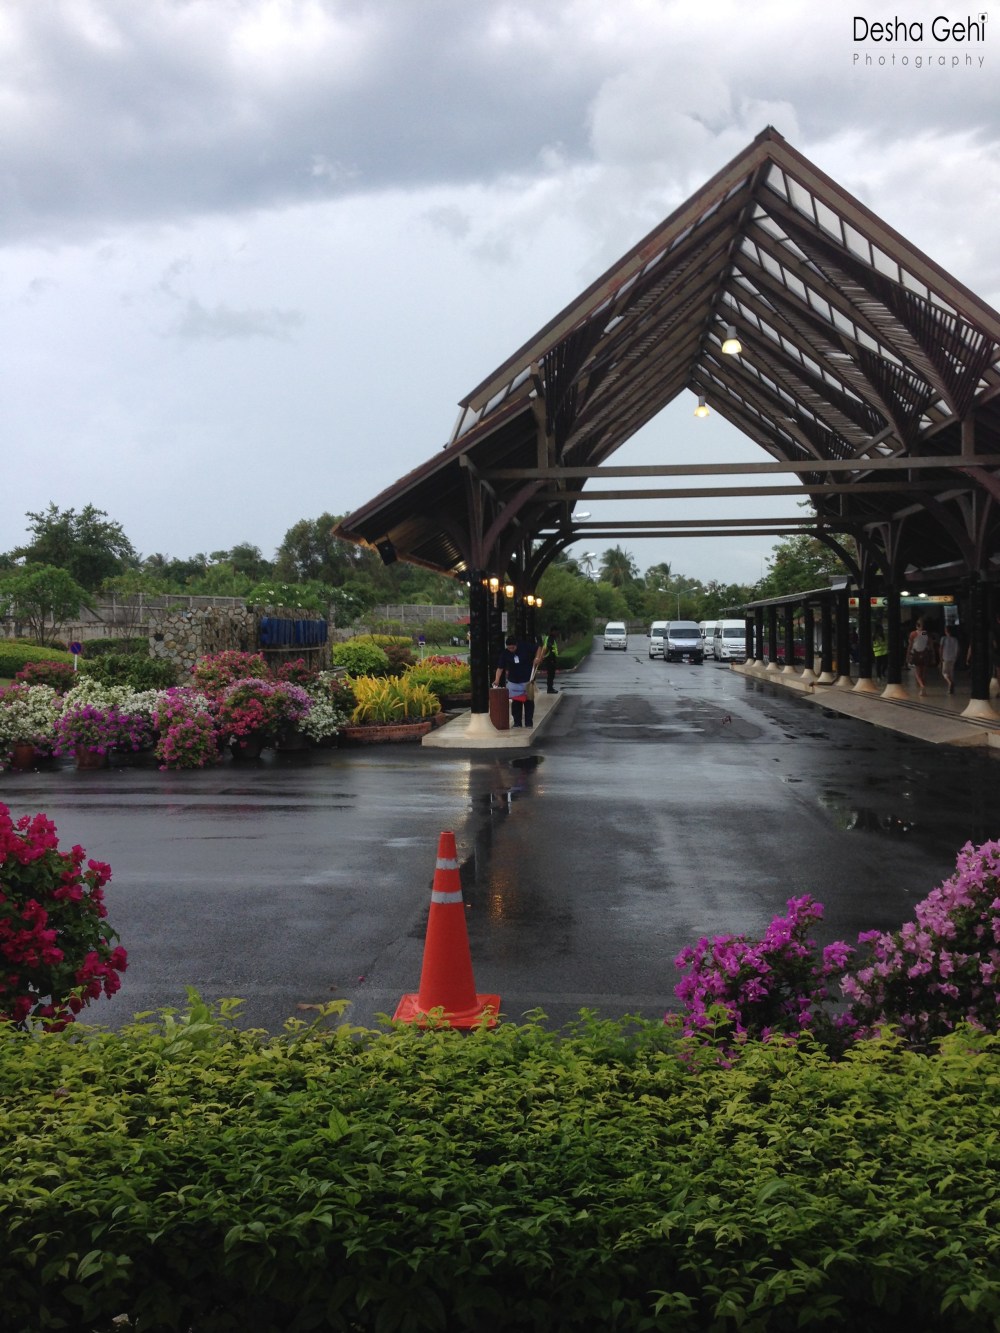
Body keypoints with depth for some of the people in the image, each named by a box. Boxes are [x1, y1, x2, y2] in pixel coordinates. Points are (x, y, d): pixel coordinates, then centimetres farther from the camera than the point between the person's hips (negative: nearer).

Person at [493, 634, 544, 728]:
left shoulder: (525, 647, -11)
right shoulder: (505, 653, -8)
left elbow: (538, 648, 3)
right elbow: (500, 667, -11)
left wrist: (537, 658, -13)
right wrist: (497, 679, -23)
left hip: (527, 680, -1)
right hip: (513, 682, 1)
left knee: (529, 701, 3)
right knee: (516, 702, 4)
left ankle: (529, 722, 11)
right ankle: (517, 722, 11)